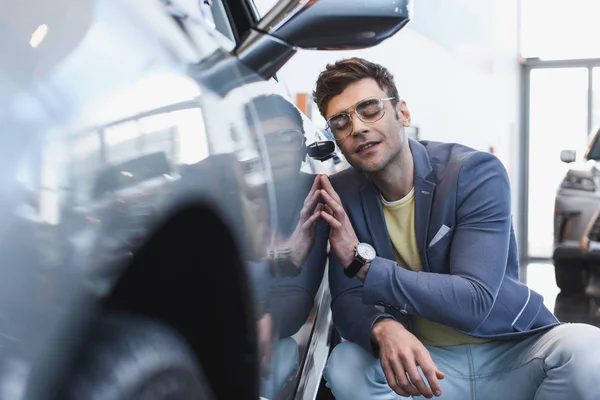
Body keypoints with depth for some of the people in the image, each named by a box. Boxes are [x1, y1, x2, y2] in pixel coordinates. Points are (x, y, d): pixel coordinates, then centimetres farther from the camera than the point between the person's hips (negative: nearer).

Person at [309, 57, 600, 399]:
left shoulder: (477, 173, -16)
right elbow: (346, 300, -8)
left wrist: (361, 261, -30)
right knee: (343, 366, -27)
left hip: (513, 352, -2)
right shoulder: (342, 194, -3)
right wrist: (383, 328, -33)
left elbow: (475, 302, -25)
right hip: (424, 361, 2)